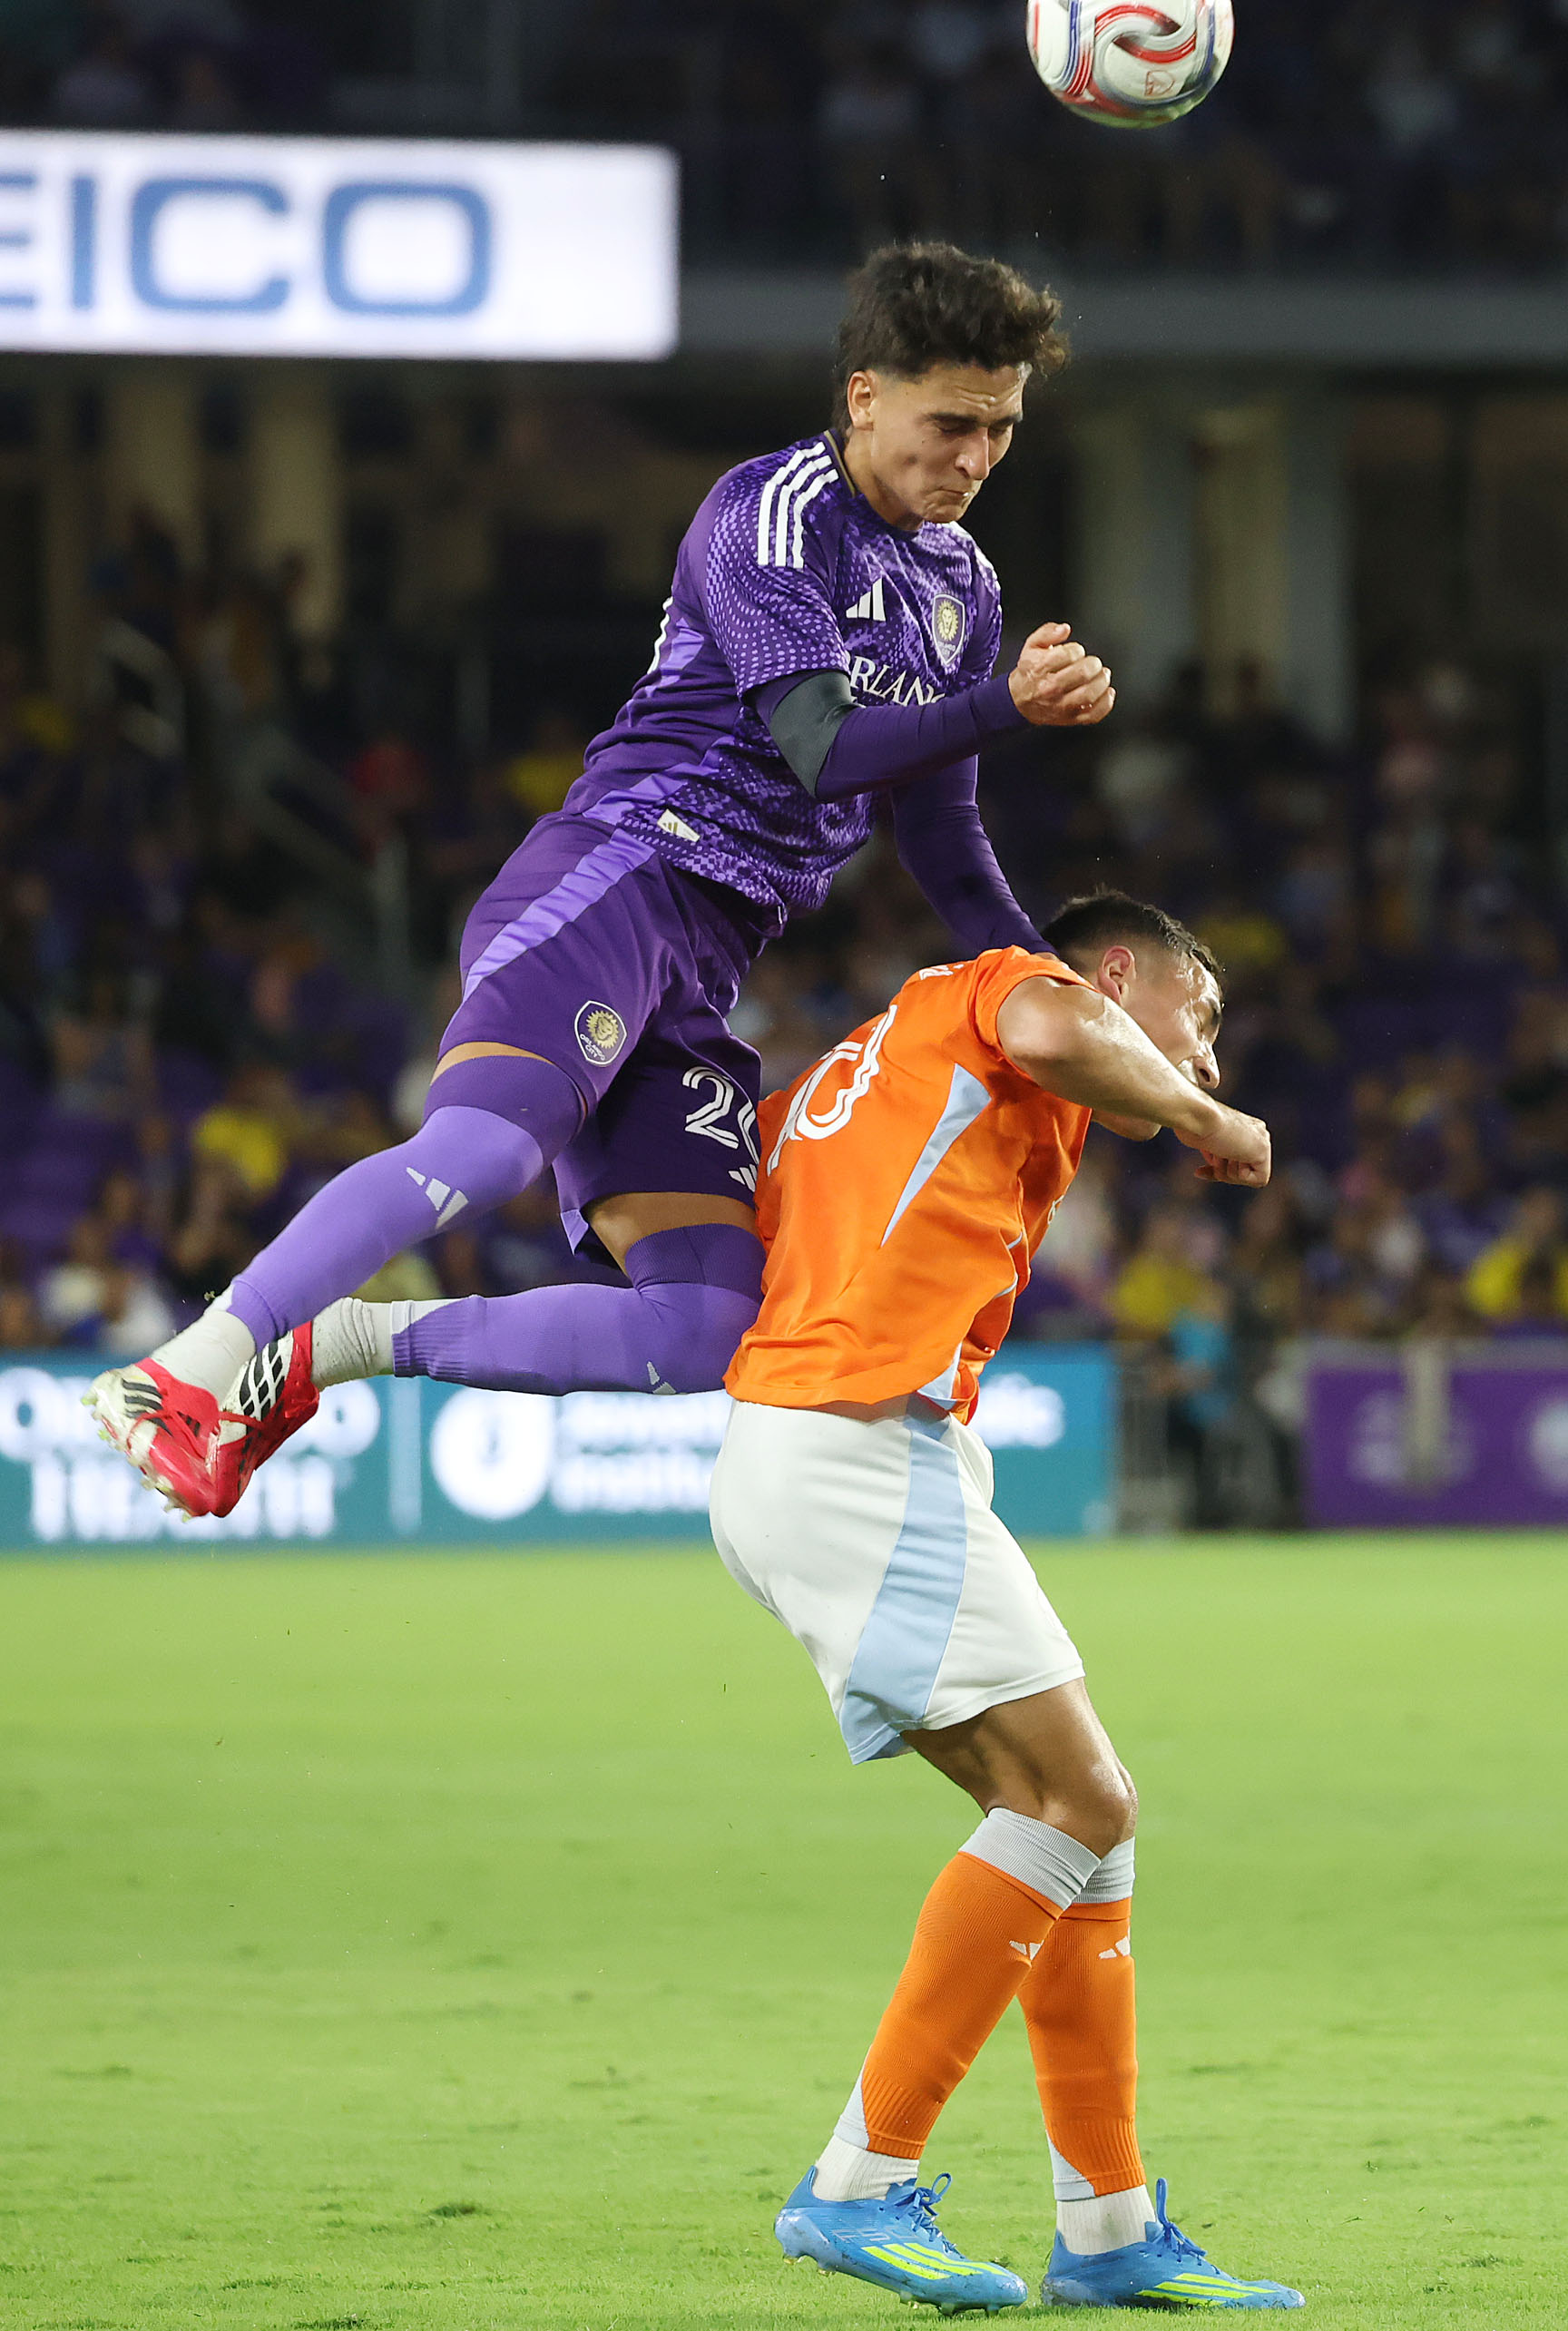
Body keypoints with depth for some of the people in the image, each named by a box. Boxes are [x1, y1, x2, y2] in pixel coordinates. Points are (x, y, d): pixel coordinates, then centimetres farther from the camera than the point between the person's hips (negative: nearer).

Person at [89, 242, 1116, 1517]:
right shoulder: (773, 513, -5)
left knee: (707, 1335, -7)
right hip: (621, 875, -8)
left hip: (702, 973, 8)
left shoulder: (963, 588, 21)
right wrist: (1006, 710, -28)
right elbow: (821, 747, -16)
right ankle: (191, 1368, -31)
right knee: (485, 1145, -35)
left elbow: (943, 844, 27)